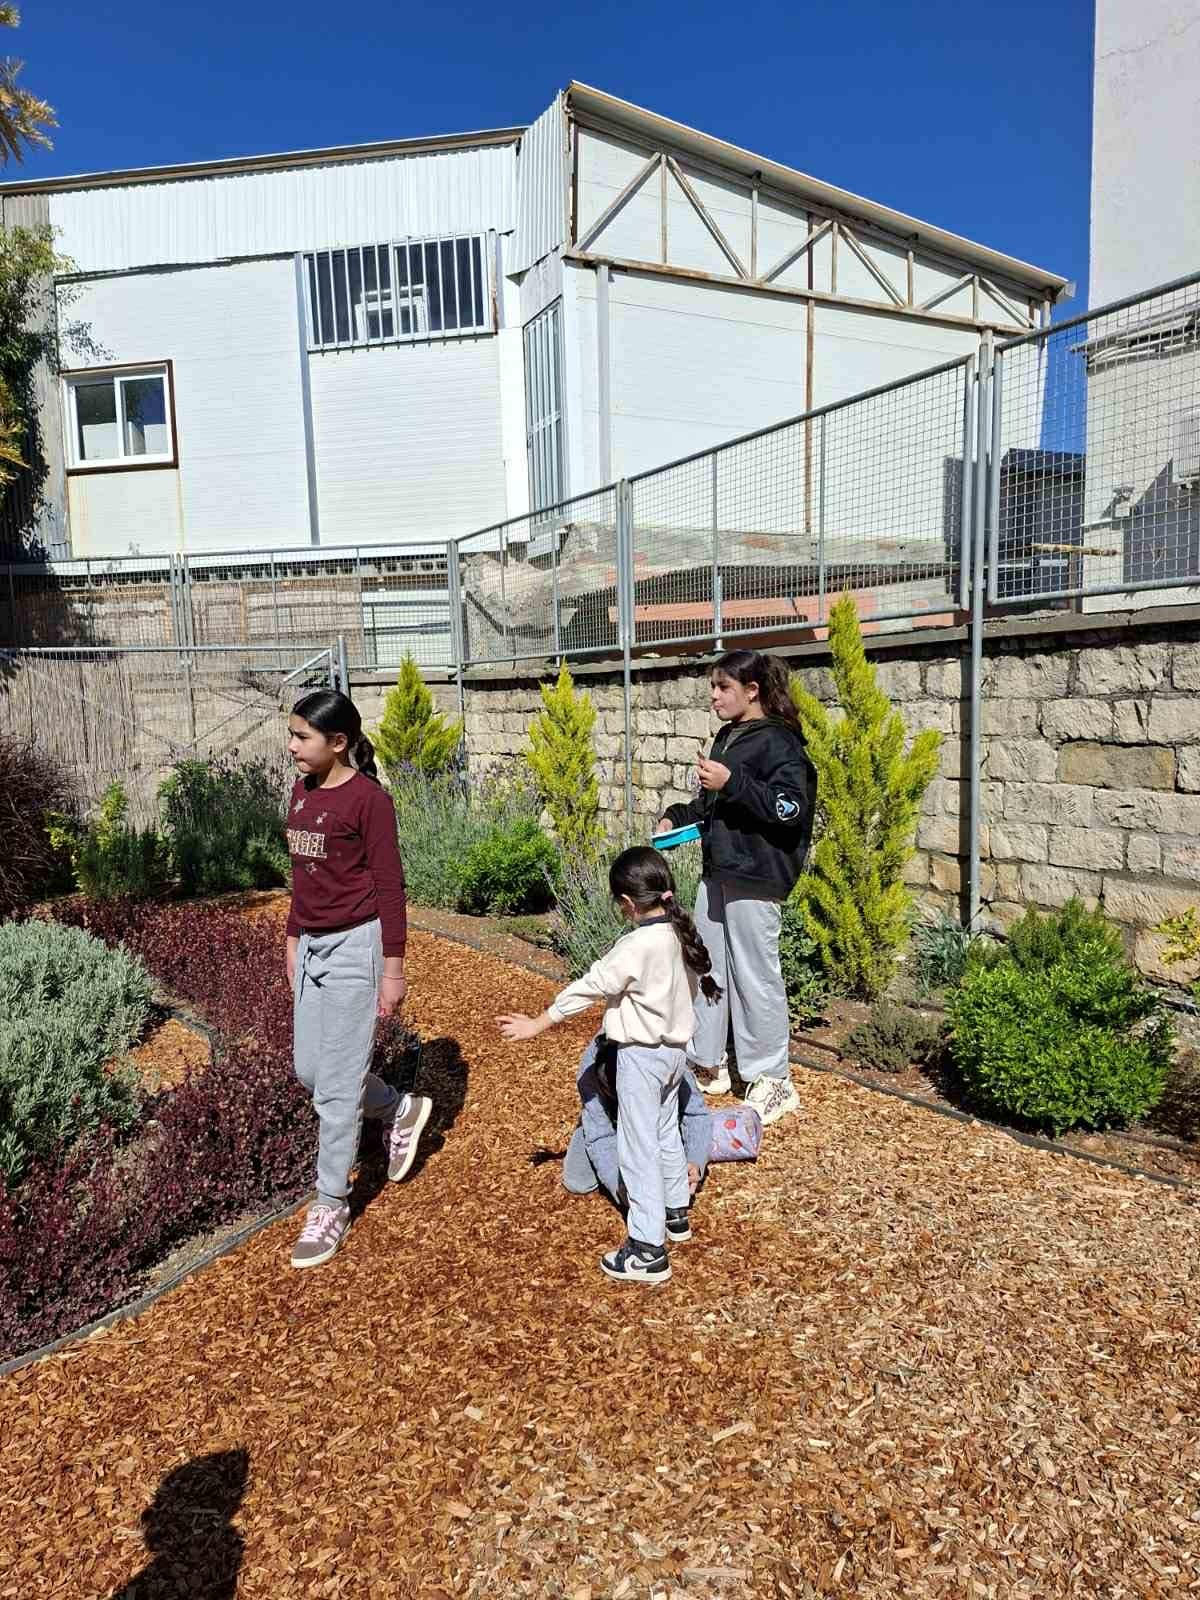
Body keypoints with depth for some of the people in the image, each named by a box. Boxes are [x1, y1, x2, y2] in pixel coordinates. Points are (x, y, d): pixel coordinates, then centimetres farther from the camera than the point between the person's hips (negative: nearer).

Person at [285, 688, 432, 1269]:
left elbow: (389, 885, -14)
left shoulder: (367, 798, -15)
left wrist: (393, 969, -14)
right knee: (308, 1069, 16)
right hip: (313, 946, 8)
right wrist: (293, 940, 19)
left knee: (335, 1084, 0)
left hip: (355, 947, -8)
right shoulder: (302, 791, 7)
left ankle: (331, 1206, 16)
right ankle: (401, 1111, 38)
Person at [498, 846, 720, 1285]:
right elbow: (694, 983, 9)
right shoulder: (683, 934, -3)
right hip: (675, 1047, 9)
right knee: (665, 1133, 24)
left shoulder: (637, 945, -26)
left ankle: (648, 1250, 5)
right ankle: (675, 1212, 40)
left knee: (638, 1148, 0)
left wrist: (539, 1023, -14)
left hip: (642, 1056, -8)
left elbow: (591, 985, -22)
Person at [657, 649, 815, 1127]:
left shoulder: (778, 742, -12)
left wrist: (732, 782, -24)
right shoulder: (728, 737, 15)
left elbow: (791, 809, -21)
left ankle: (772, 1080, 14)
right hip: (718, 871, 9)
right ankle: (708, 1064, 31)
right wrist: (676, 817, 10)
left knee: (755, 976, 0)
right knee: (707, 968, 16)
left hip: (755, 877, -9)